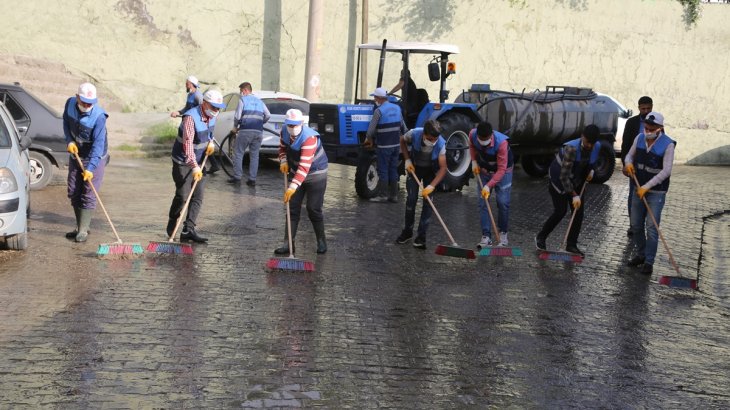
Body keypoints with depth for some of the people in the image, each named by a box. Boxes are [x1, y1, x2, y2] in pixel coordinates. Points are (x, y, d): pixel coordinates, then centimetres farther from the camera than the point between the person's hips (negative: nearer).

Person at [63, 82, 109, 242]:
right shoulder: (70, 103, -11)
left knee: (88, 195, -7)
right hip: (75, 155, 6)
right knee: (73, 193, 10)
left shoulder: (99, 116, -28)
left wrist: (90, 168, -34)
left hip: (94, 158, -6)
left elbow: (98, 144, -29)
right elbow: (66, 122, 8)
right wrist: (69, 141, -7)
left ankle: (83, 231, -2)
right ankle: (80, 227, 22)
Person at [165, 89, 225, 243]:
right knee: (182, 196, -5)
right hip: (183, 162, -7)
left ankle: (188, 230, -1)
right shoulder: (191, 117, -26)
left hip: (199, 162, 7)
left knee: (198, 197, -1)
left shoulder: (211, 116, 0)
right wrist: (194, 166, -41)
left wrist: (211, 142, 2)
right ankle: (172, 225, 19)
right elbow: (188, 143, -33)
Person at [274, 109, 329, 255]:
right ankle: (288, 243, 6)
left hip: (316, 175, -6)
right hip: (296, 172, 7)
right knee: (292, 208, 2)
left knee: (314, 209, -5)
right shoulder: (285, 132, -9)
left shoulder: (309, 138, -32)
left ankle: (321, 241, 14)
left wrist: (293, 186, -45)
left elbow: (304, 166, -38)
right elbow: (282, 147, 12)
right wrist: (283, 161, -9)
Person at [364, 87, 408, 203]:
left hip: (384, 146, -6)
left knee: (383, 170, 0)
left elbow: (371, 130, -12)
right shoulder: (397, 108, 7)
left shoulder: (379, 111, -14)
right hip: (396, 144, 6)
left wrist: (368, 139, 7)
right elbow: (403, 126, 14)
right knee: (393, 170, 11)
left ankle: (382, 195, 2)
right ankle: (393, 195, 13)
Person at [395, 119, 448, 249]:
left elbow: (443, 168, -28)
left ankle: (421, 236, -1)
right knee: (411, 198, -4)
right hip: (414, 168, 1)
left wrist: (431, 186, -38)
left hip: (431, 171, 0)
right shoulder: (414, 134, -30)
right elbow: (402, 141, -5)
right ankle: (407, 231, 14)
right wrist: (407, 160, -12)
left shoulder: (441, 144, -31)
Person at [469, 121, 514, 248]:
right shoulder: (472, 134, -23)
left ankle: (503, 233, 12)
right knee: (483, 203, -3)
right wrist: (474, 161, -5)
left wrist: (489, 185, -38)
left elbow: (501, 169, -33)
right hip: (483, 170, 4)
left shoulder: (501, 142, -36)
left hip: (502, 170, -4)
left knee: (503, 202, -7)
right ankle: (486, 236, -1)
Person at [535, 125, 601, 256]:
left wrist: (590, 171, -6)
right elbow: (564, 176, -32)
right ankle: (540, 237, 14)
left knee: (578, 212, -1)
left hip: (576, 182, 6)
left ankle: (571, 245, 10)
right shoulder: (571, 148, -34)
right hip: (559, 181, -6)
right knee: (560, 211, -7)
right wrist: (574, 196, -31)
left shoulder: (597, 147, -13)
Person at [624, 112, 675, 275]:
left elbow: (666, 171, -19)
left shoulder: (668, 145, -17)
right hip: (639, 189, 5)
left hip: (657, 192, -5)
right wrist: (629, 163, -11)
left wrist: (647, 186, -23)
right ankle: (641, 254, 29)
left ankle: (649, 262, 1)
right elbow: (630, 154, 14)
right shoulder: (640, 138, -1)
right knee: (636, 225, 12)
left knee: (652, 227, -7)